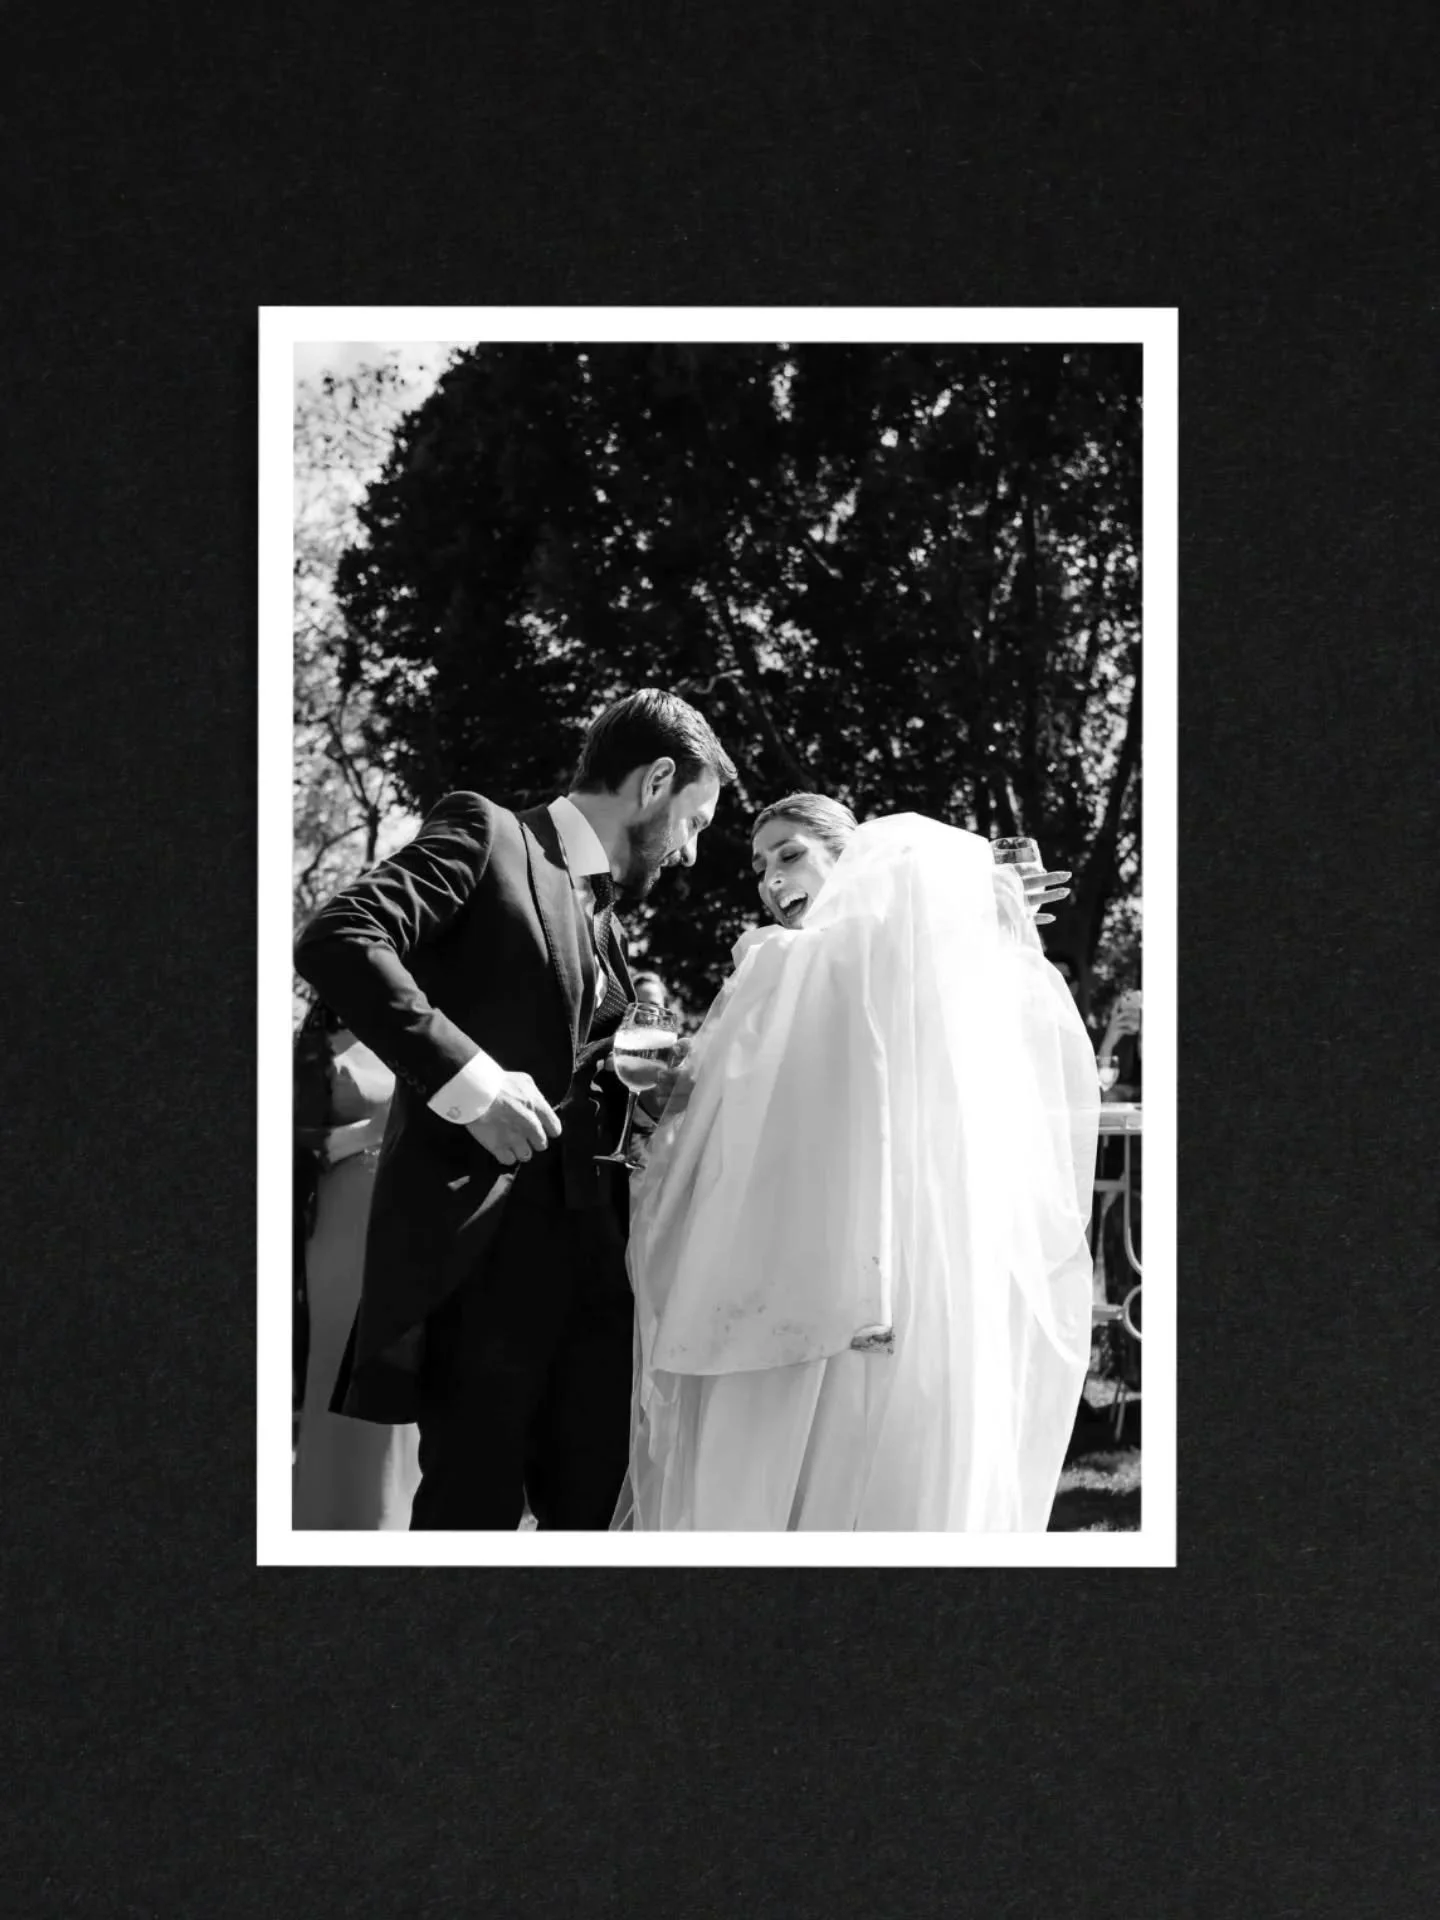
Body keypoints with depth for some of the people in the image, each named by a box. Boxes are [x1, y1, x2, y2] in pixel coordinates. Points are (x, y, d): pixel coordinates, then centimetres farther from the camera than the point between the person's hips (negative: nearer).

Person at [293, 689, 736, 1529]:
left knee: (599, 1503, 5)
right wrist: (462, 1073, -21)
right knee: (475, 1506, -6)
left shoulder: (607, 925, 23)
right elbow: (337, 940, -15)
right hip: (479, 1240, -8)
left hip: (587, 1247, 8)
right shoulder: (485, 834, -1)